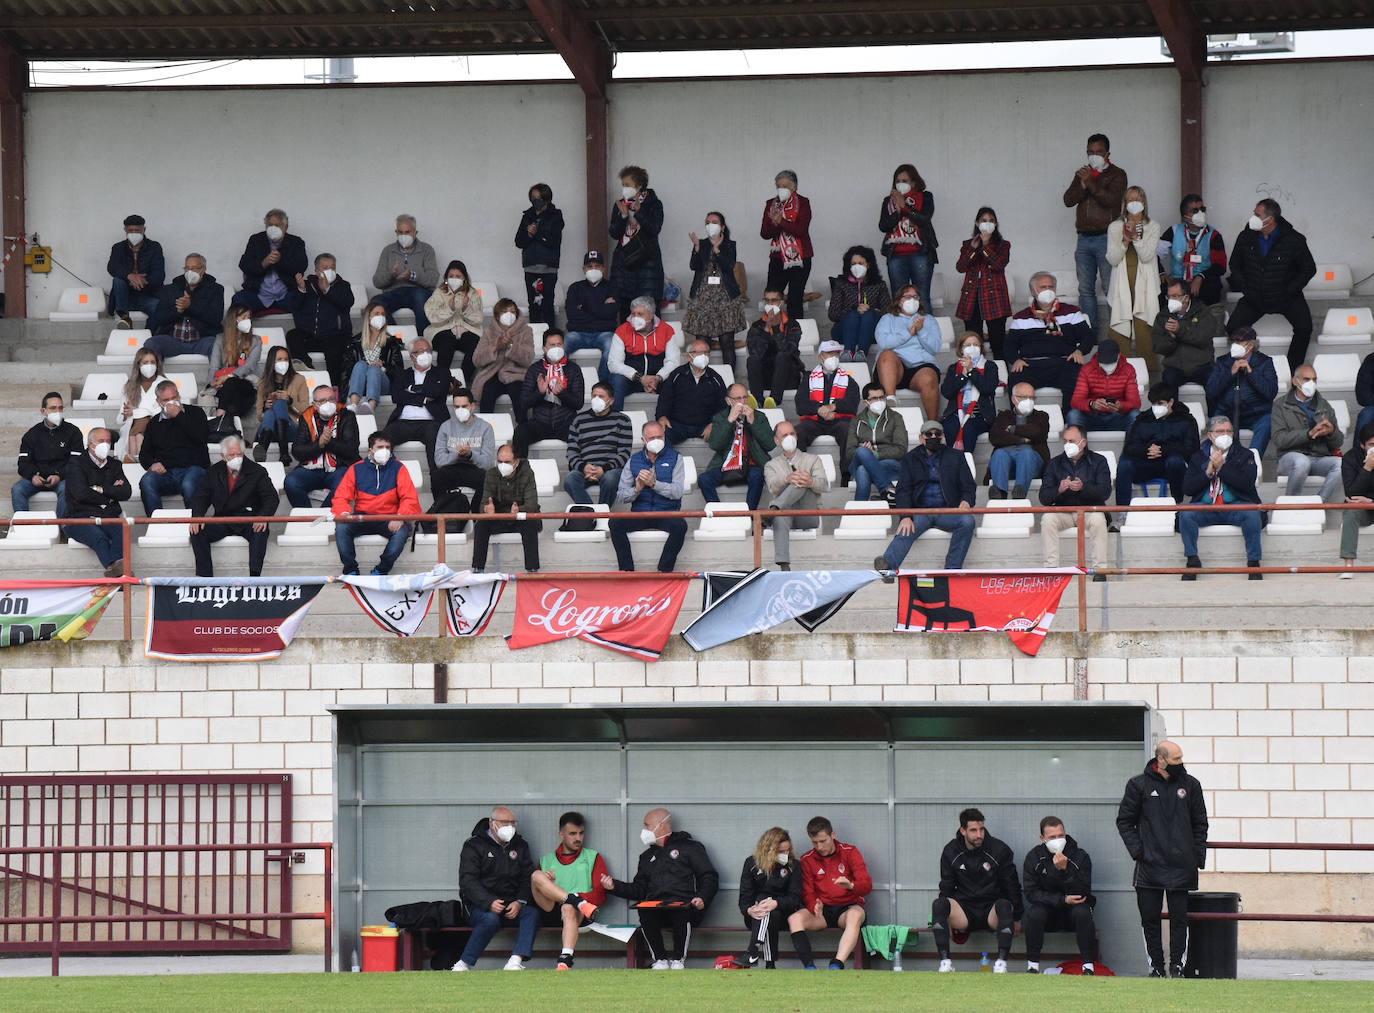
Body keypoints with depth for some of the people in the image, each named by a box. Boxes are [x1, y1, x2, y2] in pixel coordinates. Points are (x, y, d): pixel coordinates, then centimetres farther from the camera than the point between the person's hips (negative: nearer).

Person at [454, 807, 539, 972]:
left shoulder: (520, 846, 17)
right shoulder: (474, 845, 2)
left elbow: (528, 878, 10)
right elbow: (467, 881, -8)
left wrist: (520, 902, -11)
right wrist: (489, 903, -23)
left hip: (512, 904, 4)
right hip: (480, 905, -4)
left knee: (532, 912, -26)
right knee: (490, 919, -36)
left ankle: (515, 962, -39)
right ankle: (463, 965, -25)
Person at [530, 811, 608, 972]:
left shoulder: (592, 858, 20)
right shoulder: (546, 860, 25)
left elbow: (600, 895, 8)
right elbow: (534, 893, 16)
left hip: (580, 916, -2)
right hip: (550, 914, 2)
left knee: (568, 909, -39)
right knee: (536, 875, -21)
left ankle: (565, 962, -56)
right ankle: (579, 903, -32)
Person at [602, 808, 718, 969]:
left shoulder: (689, 847, 13)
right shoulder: (647, 856, 30)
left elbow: (709, 878, 5)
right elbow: (638, 890, 27)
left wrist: (702, 898, -13)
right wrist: (614, 886, 12)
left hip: (684, 906, -3)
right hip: (655, 909, 3)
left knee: (681, 911, -39)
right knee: (644, 911, -33)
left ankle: (678, 959, -15)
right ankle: (660, 959, -13)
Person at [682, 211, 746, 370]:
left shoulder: (729, 245, 7)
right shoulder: (701, 245, 11)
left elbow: (729, 266, -8)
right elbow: (694, 266, -2)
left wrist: (716, 248, -19)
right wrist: (697, 247, -16)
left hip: (725, 296, -1)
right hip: (703, 296, 1)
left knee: (727, 342, -5)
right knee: (702, 343, -4)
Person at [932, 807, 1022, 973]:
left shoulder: (999, 850, -2)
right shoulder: (951, 852, 3)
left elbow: (1012, 887, 4)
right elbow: (946, 889, 11)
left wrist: (1016, 918, 2)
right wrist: (950, 919, 3)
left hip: (992, 914, -2)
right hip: (965, 913, 2)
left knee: (1004, 905, -36)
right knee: (939, 904, -27)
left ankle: (1001, 963, -39)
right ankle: (945, 962, -32)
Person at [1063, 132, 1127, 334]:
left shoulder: (1116, 174, 2)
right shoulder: (1082, 173, 17)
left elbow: (1111, 200, -14)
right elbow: (1068, 200, 5)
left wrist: (1091, 184, -21)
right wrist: (1082, 186, -12)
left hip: (1105, 238, -6)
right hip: (1084, 239, 6)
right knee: (1086, 289, 6)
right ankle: (1089, 333, 9)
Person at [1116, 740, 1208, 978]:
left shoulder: (1190, 785, 8)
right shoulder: (1139, 785, 2)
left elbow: (1200, 823, 14)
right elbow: (1124, 821, 7)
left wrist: (1198, 856, 4)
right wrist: (1137, 850, -5)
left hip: (1181, 868, 1)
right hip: (1149, 867, -1)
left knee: (1179, 918, -1)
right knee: (1150, 918, 1)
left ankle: (1177, 966, 5)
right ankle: (1156, 966, 9)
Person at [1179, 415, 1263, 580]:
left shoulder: (1244, 456, 11)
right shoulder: (1199, 457, 15)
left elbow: (1248, 483, -7)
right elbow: (1187, 489, 5)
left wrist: (1221, 468, -9)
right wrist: (1208, 472, -7)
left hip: (1236, 506, -1)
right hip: (1206, 508, 1)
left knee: (1252, 515, -33)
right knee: (1186, 514, -28)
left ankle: (1253, 561, -24)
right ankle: (1192, 561, -20)